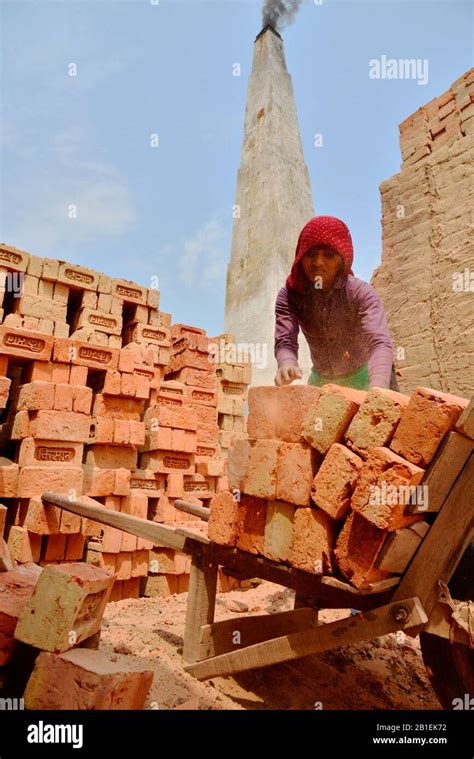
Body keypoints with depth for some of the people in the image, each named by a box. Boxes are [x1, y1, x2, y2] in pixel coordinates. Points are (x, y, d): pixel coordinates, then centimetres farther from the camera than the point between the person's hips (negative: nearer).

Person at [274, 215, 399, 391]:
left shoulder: (361, 292, -22)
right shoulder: (289, 295, -14)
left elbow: (380, 343, -35)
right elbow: (285, 342, -25)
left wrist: (377, 390, -55)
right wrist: (287, 365, -50)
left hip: (363, 377, -2)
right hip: (321, 380, 3)